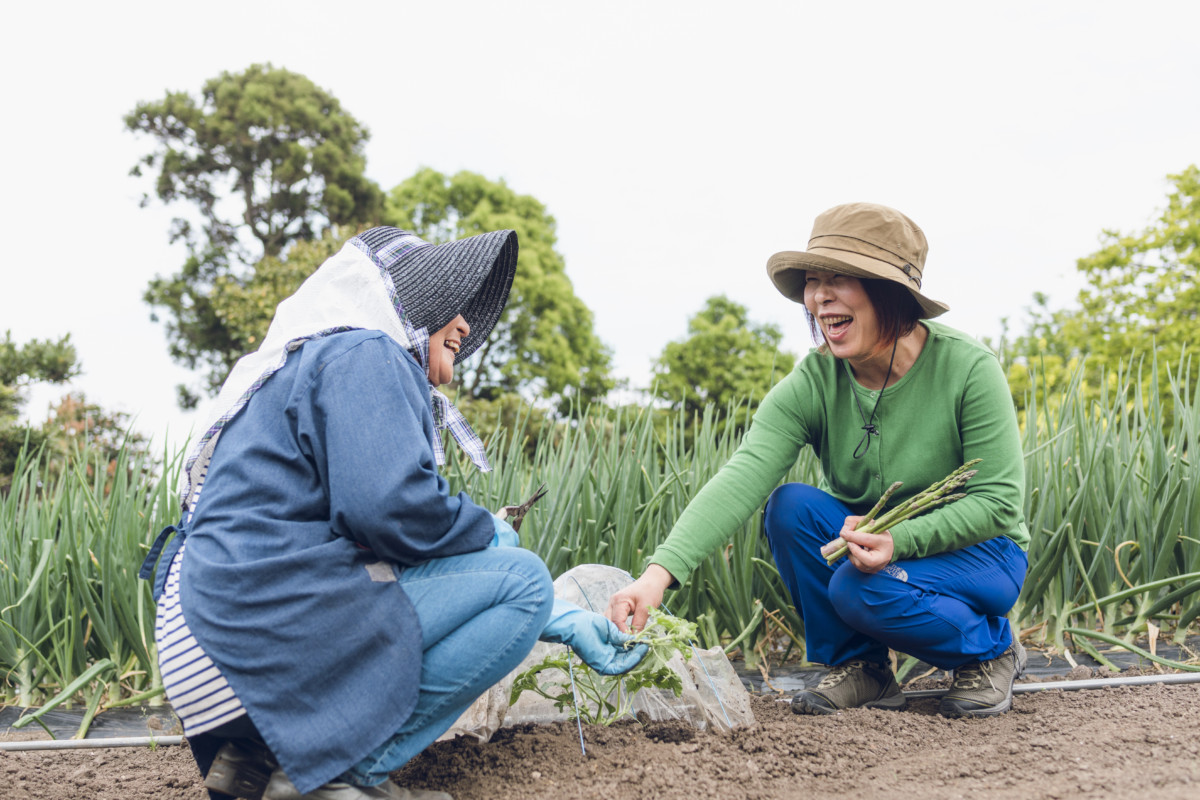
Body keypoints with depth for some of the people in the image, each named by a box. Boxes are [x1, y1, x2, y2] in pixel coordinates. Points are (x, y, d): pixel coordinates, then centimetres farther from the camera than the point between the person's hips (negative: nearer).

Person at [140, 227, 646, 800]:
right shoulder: (363, 355, -6)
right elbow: (392, 508, -23)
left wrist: (563, 625, 18)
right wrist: (491, 533, 0)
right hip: (274, 620, -10)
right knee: (522, 578, -7)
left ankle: (263, 751, 12)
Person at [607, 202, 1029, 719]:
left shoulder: (967, 368, -21)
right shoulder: (812, 384, -16)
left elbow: (1000, 501, -18)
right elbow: (742, 477, -31)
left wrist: (899, 539, -34)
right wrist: (660, 571, -45)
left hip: (976, 549, -3)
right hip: (864, 536, 3)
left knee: (863, 589, -31)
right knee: (789, 505, -24)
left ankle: (991, 648, 0)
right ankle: (856, 666, -4)